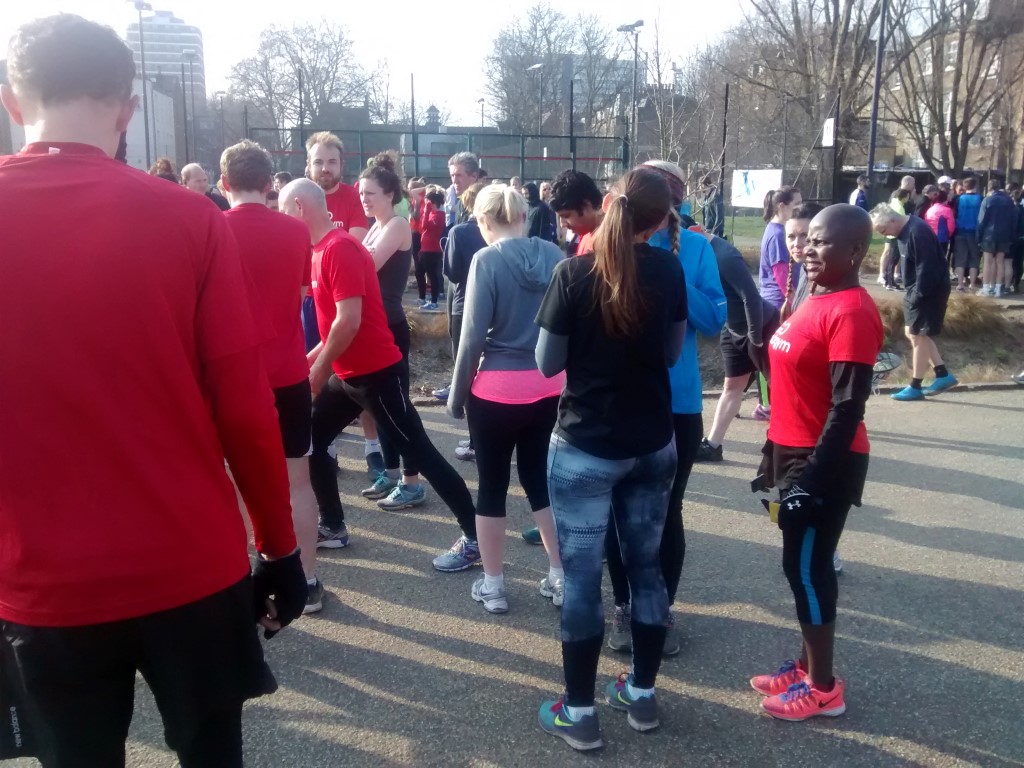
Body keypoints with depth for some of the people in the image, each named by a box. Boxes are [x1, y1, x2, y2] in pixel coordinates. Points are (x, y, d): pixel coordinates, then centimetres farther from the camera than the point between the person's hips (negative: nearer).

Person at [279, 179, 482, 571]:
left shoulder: (340, 248, -19)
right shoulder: (323, 249, 12)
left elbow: (350, 320, -25)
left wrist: (319, 369, -15)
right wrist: (311, 358, 17)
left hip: (376, 373, -10)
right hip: (349, 373, 10)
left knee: (419, 452, -5)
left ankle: (473, 537, 4)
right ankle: (333, 527, 26)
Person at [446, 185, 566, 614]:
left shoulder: (487, 260, -11)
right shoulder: (553, 255, 2)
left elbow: (473, 336, -12)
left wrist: (457, 393, -1)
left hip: (497, 391, -4)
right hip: (549, 388, 4)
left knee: (492, 486, 10)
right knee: (541, 479, 18)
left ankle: (492, 586, 21)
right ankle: (560, 578, 24)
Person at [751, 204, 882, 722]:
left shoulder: (852, 312, -20)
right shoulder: (816, 302, 10)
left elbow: (847, 409, -23)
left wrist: (813, 481, -23)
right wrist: (775, 452, 20)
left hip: (823, 463, -9)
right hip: (796, 453, 9)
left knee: (807, 567, 1)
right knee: (802, 564, 17)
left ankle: (824, 687, 16)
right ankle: (807, 667, 31)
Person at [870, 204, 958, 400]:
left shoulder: (917, 232, -25)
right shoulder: (905, 230, 7)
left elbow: (926, 269, -25)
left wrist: (917, 297, -21)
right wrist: (912, 295, 12)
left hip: (929, 291, -10)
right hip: (917, 290, 10)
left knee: (918, 336, -2)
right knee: (913, 334, 14)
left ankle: (915, 387, 8)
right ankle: (944, 375, 22)